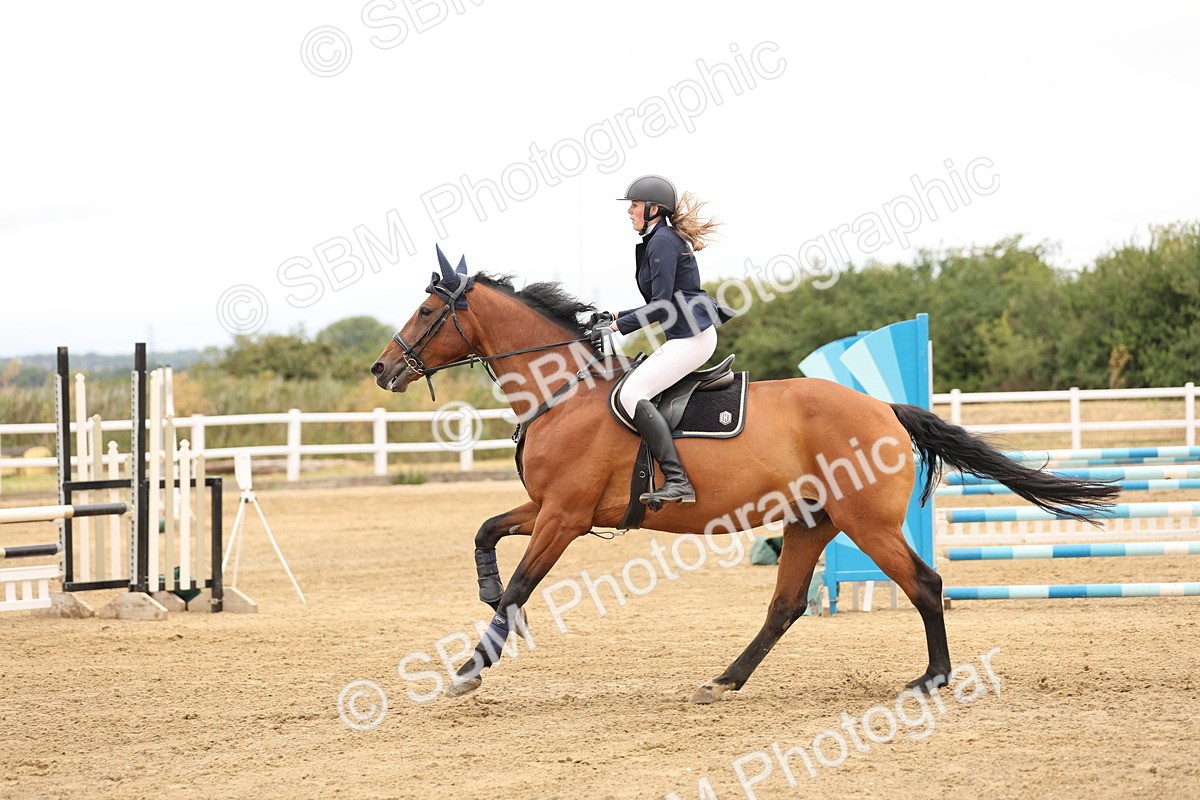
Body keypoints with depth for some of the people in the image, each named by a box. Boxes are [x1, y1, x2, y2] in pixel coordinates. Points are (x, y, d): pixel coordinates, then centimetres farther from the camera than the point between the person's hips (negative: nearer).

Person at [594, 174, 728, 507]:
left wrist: (618, 326, -11)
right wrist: (618, 316, 19)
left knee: (632, 394, -20)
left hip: (692, 338, -11)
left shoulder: (662, 242, -12)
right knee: (632, 383, 19)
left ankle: (677, 481, -29)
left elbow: (661, 306, -17)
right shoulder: (662, 239, 20)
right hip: (685, 337, 11)